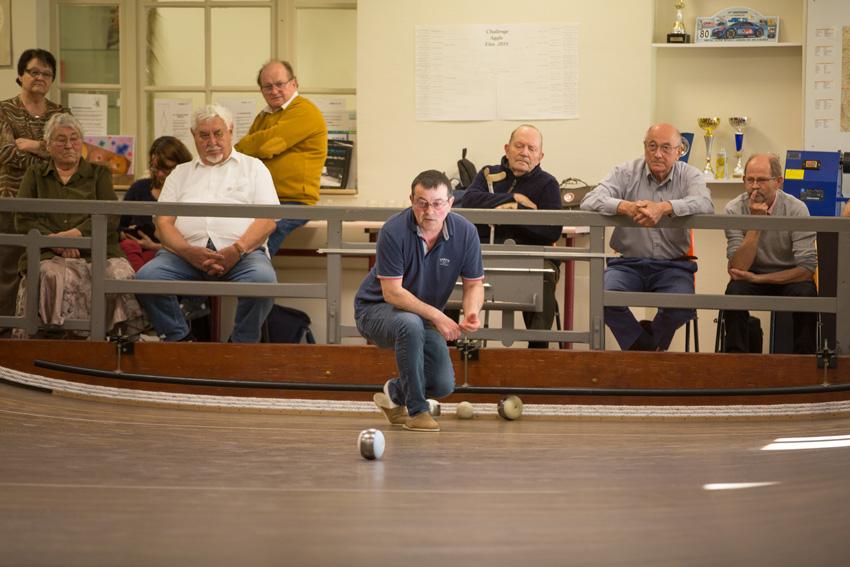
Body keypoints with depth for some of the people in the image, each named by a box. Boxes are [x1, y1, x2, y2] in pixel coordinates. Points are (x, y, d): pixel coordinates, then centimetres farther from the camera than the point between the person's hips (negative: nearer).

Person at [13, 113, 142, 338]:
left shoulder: (99, 174, 21)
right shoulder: (35, 175, 22)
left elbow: (110, 216, 5)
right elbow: (23, 220, 9)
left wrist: (76, 233, -12)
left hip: (96, 252, 0)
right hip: (48, 255, 0)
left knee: (122, 276, -33)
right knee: (55, 276, -38)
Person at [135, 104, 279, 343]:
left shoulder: (253, 167, 21)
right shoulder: (180, 173, 27)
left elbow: (268, 220, 7)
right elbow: (163, 223, 13)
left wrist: (237, 250, -13)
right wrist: (189, 252, -10)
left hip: (242, 251, -2)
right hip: (187, 251, 2)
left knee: (262, 279, -36)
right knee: (146, 277, -28)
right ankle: (181, 341, -13)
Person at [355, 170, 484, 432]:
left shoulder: (465, 232, -12)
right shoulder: (394, 231, -25)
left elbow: (474, 284, -5)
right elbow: (392, 292, -25)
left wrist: (472, 311, -27)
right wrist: (436, 315, -34)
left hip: (424, 317, 5)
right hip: (376, 309, -4)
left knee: (443, 384, -11)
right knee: (410, 324, -39)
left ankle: (395, 393, 24)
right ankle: (416, 410, -22)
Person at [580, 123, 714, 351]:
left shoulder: (689, 176, 3)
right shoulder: (626, 173, 3)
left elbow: (705, 205, -19)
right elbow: (589, 201, -12)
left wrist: (664, 207, -37)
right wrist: (626, 207, -33)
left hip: (672, 266, 0)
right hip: (628, 263, 0)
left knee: (682, 306, -28)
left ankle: (646, 343, 9)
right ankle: (650, 348, -1)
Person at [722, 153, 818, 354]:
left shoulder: (796, 209, -13)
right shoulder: (734, 210, -11)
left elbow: (807, 268, -16)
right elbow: (737, 269, -20)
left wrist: (758, 278, -19)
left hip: (788, 278, 0)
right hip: (751, 279, 0)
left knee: (806, 292, -32)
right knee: (735, 291, -31)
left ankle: (804, 358, -17)